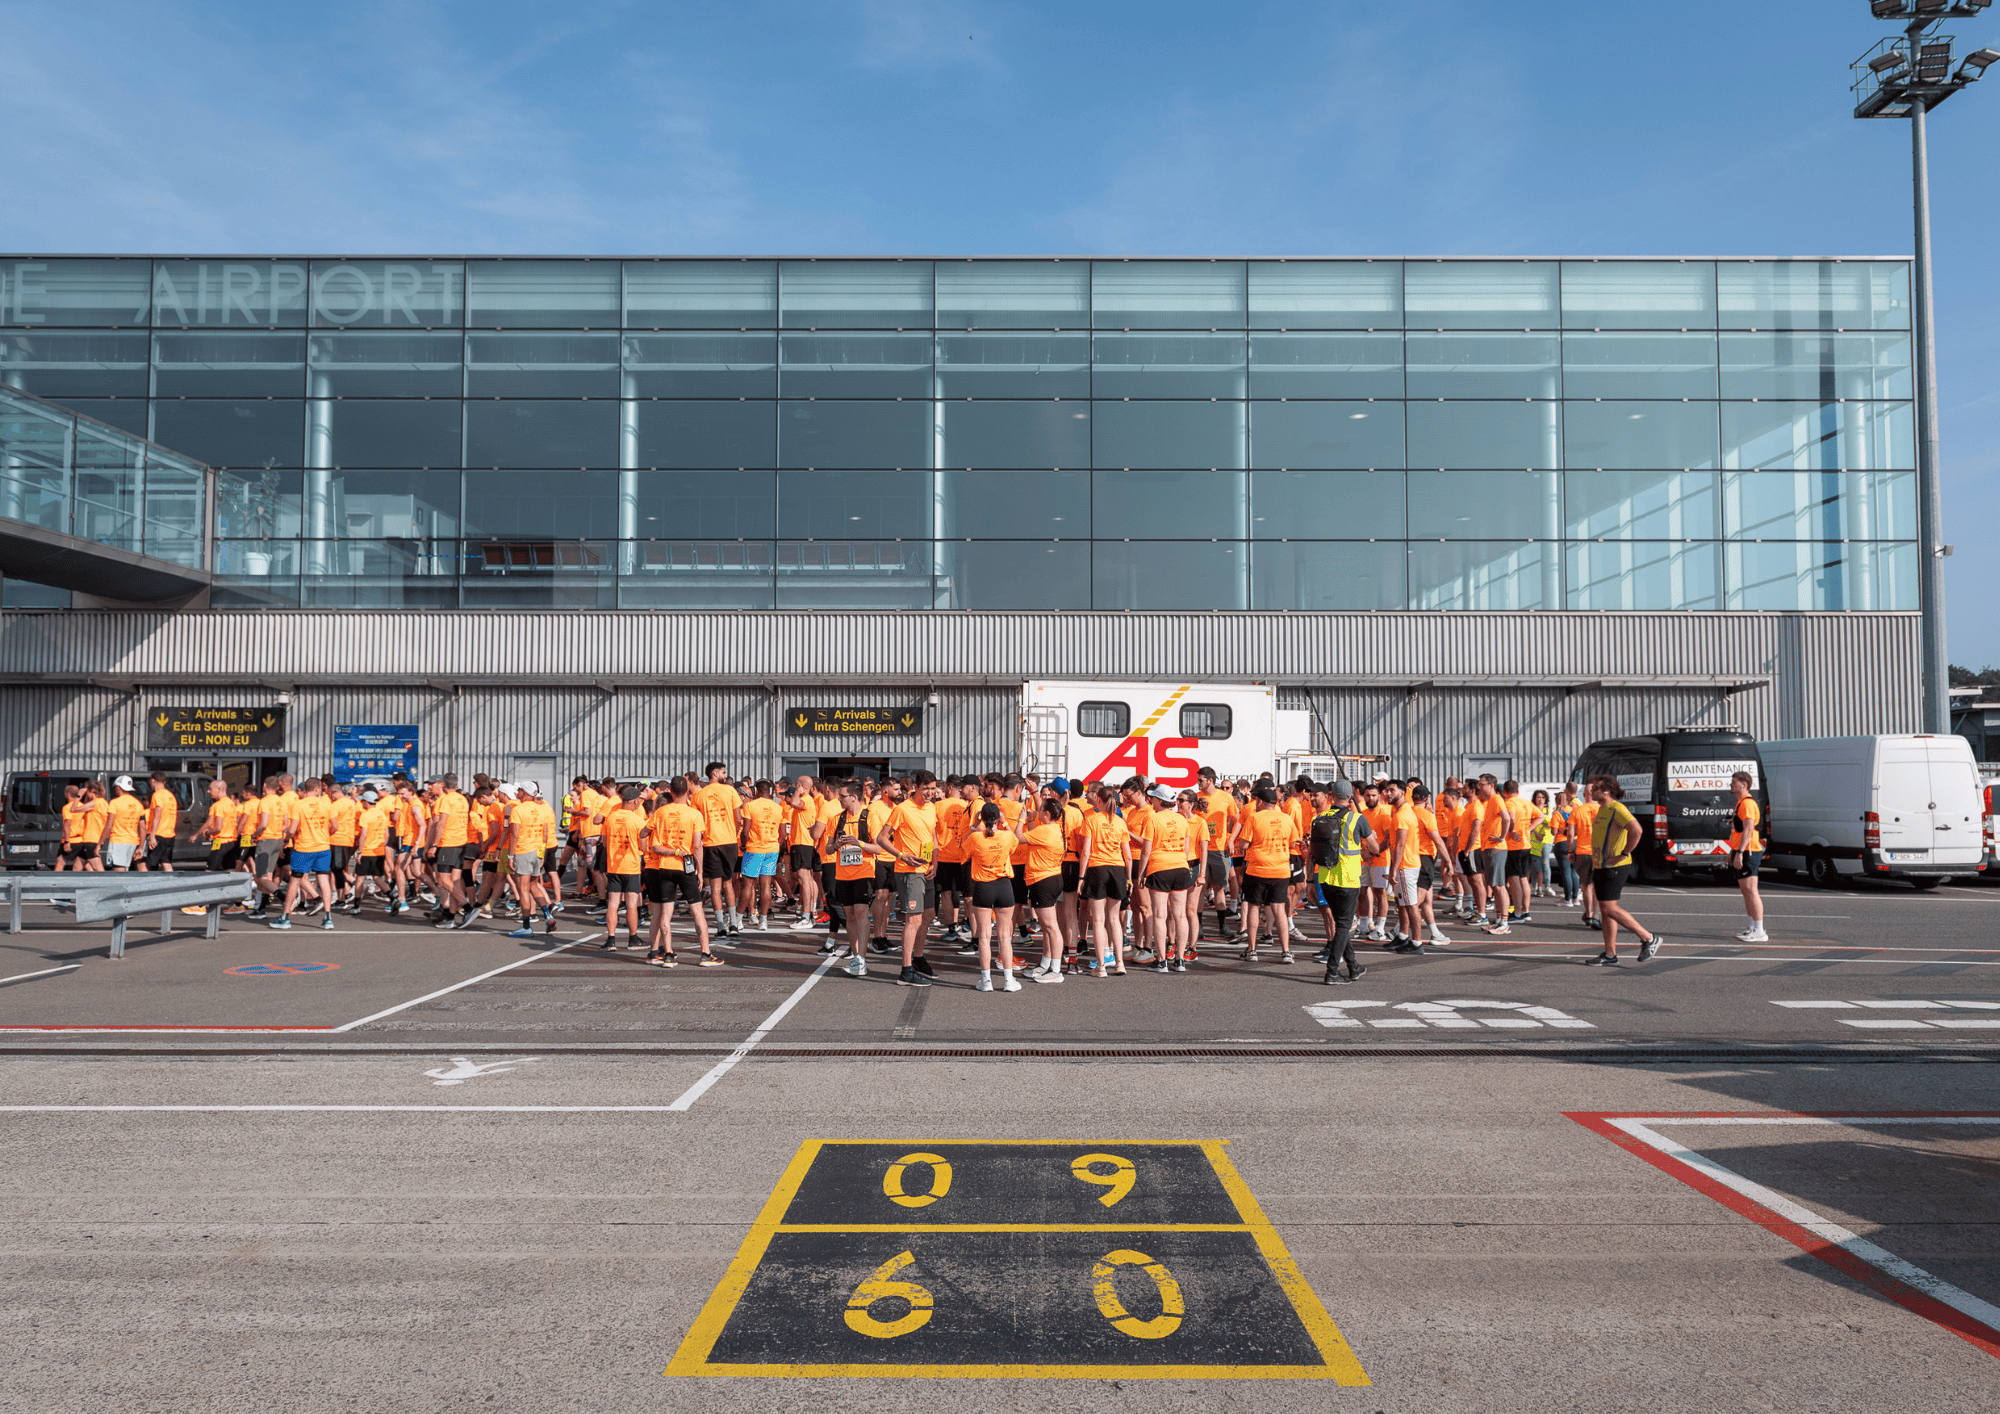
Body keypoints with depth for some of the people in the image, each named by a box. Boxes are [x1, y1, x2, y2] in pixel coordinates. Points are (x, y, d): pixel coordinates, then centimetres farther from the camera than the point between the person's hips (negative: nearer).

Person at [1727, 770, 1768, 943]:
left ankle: (1759, 932, -12)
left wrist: (1739, 852, -28)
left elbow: (1748, 830, -23)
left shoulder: (1747, 803, -13)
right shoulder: (1741, 803, 21)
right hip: (1742, 852, 11)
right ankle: (1752, 927, 19)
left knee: (1750, 890, -12)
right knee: (1745, 890, 13)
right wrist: (1732, 851, 30)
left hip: (1748, 852, -11)